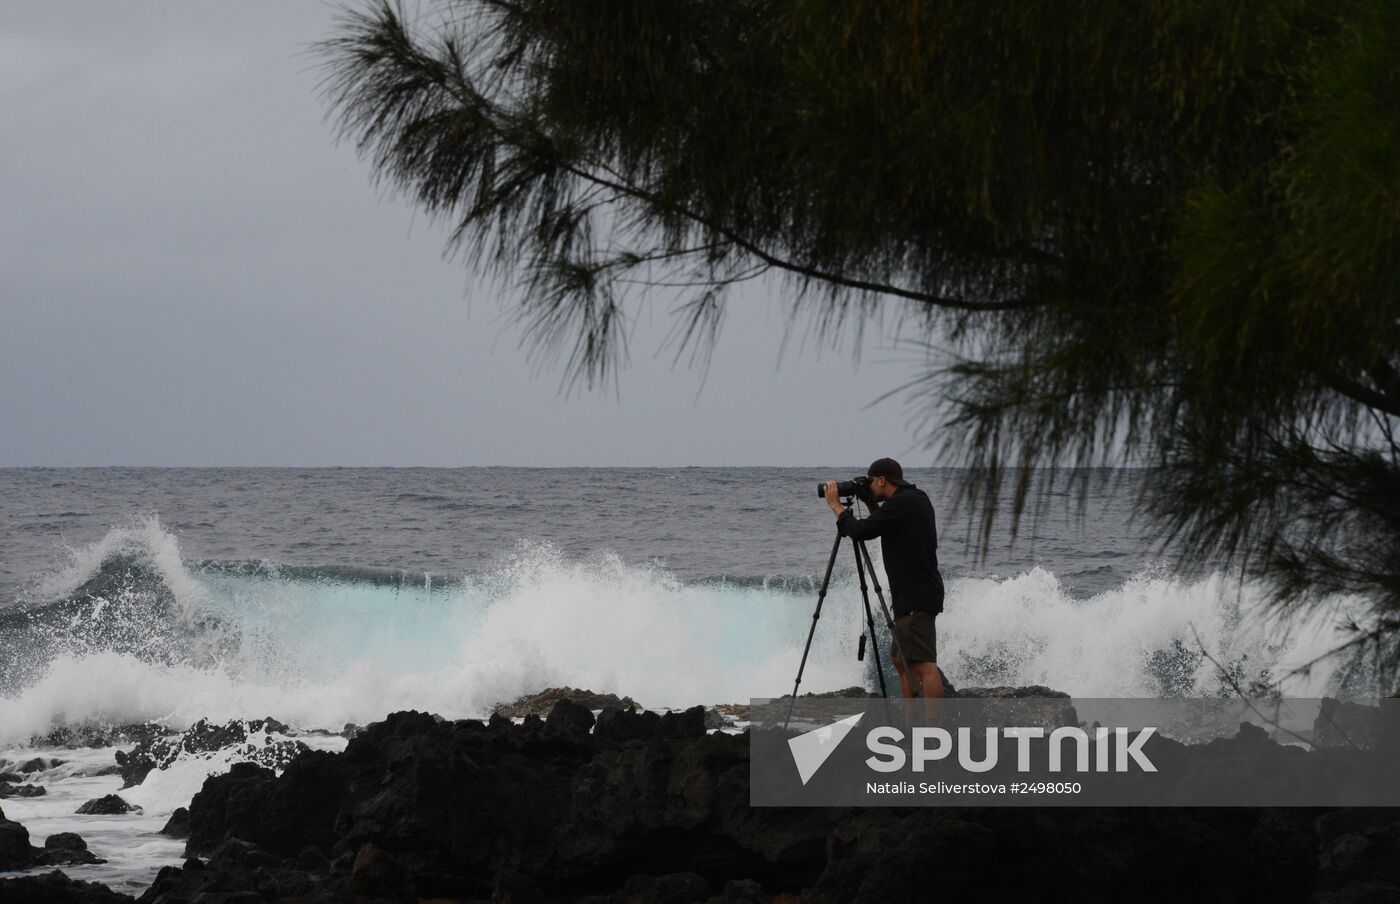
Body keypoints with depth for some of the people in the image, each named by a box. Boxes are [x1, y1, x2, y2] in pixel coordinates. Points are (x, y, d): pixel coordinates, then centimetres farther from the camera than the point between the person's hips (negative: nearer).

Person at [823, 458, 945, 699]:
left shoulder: (901, 503, -16)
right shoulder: (917, 499, 15)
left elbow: (860, 531, -16)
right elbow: (883, 524, 30)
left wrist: (836, 506, -2)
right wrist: (871, 505, 18)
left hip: (915, 598, -11)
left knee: (924, 665, -14)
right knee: (900, 658, 20)